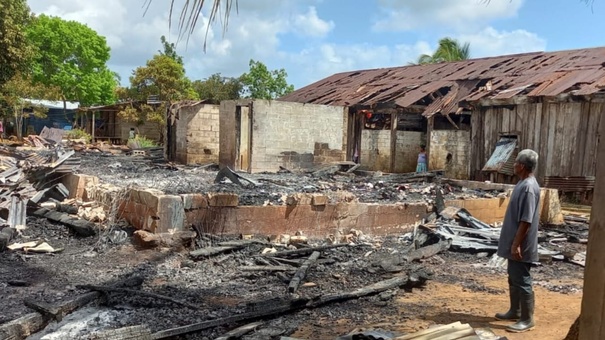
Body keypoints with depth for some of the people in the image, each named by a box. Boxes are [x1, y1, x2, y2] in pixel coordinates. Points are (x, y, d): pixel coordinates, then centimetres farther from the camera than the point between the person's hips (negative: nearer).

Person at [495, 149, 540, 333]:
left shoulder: (528, 187, -22)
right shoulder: (523, 184, 9)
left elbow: (526, 221, -24)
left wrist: (516, 245, -22)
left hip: (521, 246, -10)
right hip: (514, 244, 10)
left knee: (522, 281, 0)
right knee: (513, 279, 19)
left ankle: (527, 320, 11)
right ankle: (515, 311, 32)